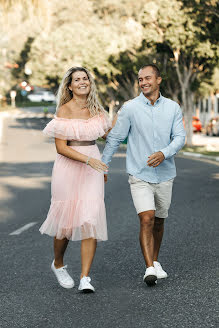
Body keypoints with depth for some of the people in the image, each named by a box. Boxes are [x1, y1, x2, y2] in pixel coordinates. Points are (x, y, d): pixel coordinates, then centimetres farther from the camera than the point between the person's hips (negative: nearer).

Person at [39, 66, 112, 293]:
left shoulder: (95, 108, 9)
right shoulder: (64, 110, -7)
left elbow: (108, 133, 28)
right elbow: (61, 147, -12)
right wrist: (88, 159, -20)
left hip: (92, 167, 4)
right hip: (68, 168, -4)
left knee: (90, 220, -7)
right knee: (67, 219, 4)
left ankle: (85, 278, -5)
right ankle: (58, 264, 33)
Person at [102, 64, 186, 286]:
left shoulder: (173, 108, 3)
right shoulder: (130, 108, -4)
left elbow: (180, 137, -3)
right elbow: (114, 138, 2)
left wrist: (164, 153, -22)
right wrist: (102, 167, 4)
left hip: (164, 174, 3)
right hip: (139, 175, -3)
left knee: (159, 221, 14)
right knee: (146, 219, -16)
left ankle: (155, 261, 32)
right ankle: (149, 269, -17)